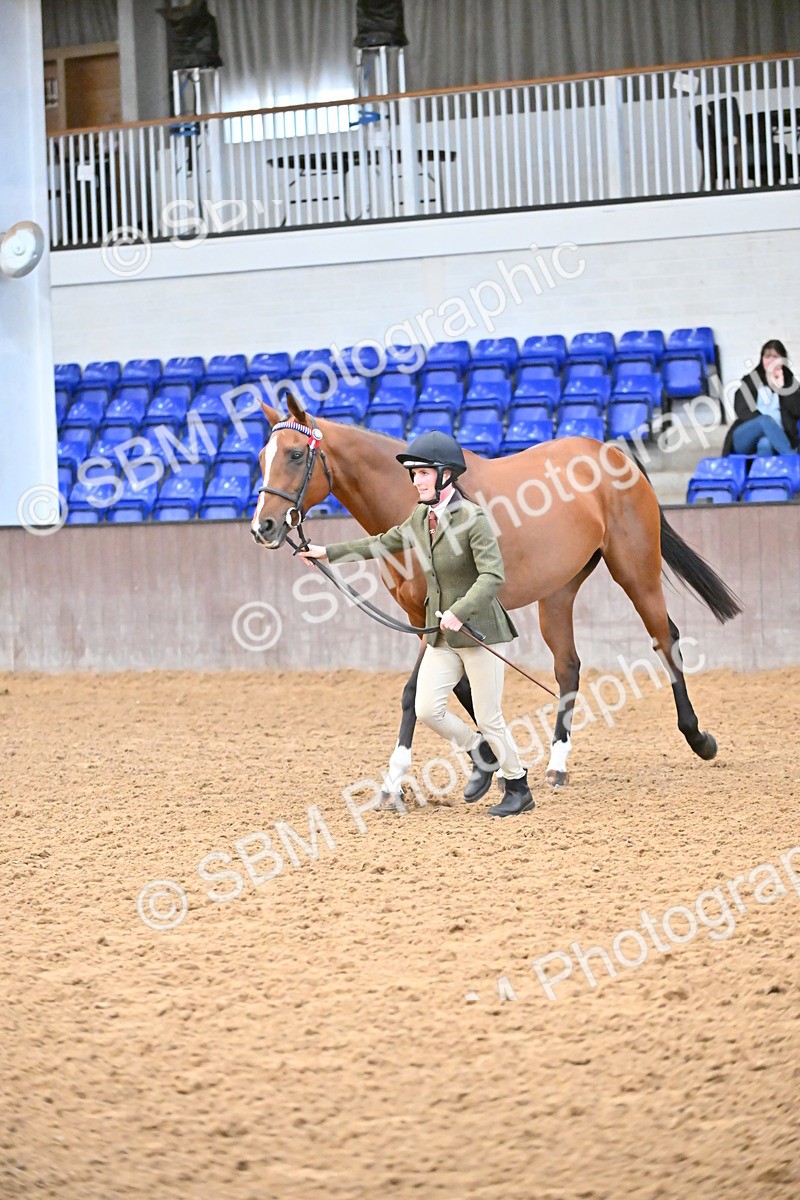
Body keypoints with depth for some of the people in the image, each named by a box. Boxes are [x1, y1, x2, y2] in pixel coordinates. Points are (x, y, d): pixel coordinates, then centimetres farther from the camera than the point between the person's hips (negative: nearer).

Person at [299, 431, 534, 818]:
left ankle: (519, 789, 18)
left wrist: (459, 611, -36)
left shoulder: (472, 518, -16)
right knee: (426, 709, -2)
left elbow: (493, 575, -25)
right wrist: (329, 552, 20)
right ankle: (480, 753, 23)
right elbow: (384, 544, 21)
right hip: (442, 636, 7)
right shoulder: (422, 516, 7)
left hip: (478, 628, -7)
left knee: (488, 718, -1)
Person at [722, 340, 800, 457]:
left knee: (765, 443, -39)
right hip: (744, 440, 0)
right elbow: (742, 411, 1)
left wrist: (782, 387, -4)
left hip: (775, 438, 0)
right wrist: (767, 423, -14)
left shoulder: (789, 382, 19)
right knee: (766, 420, -35)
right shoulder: (749, 381, 15)